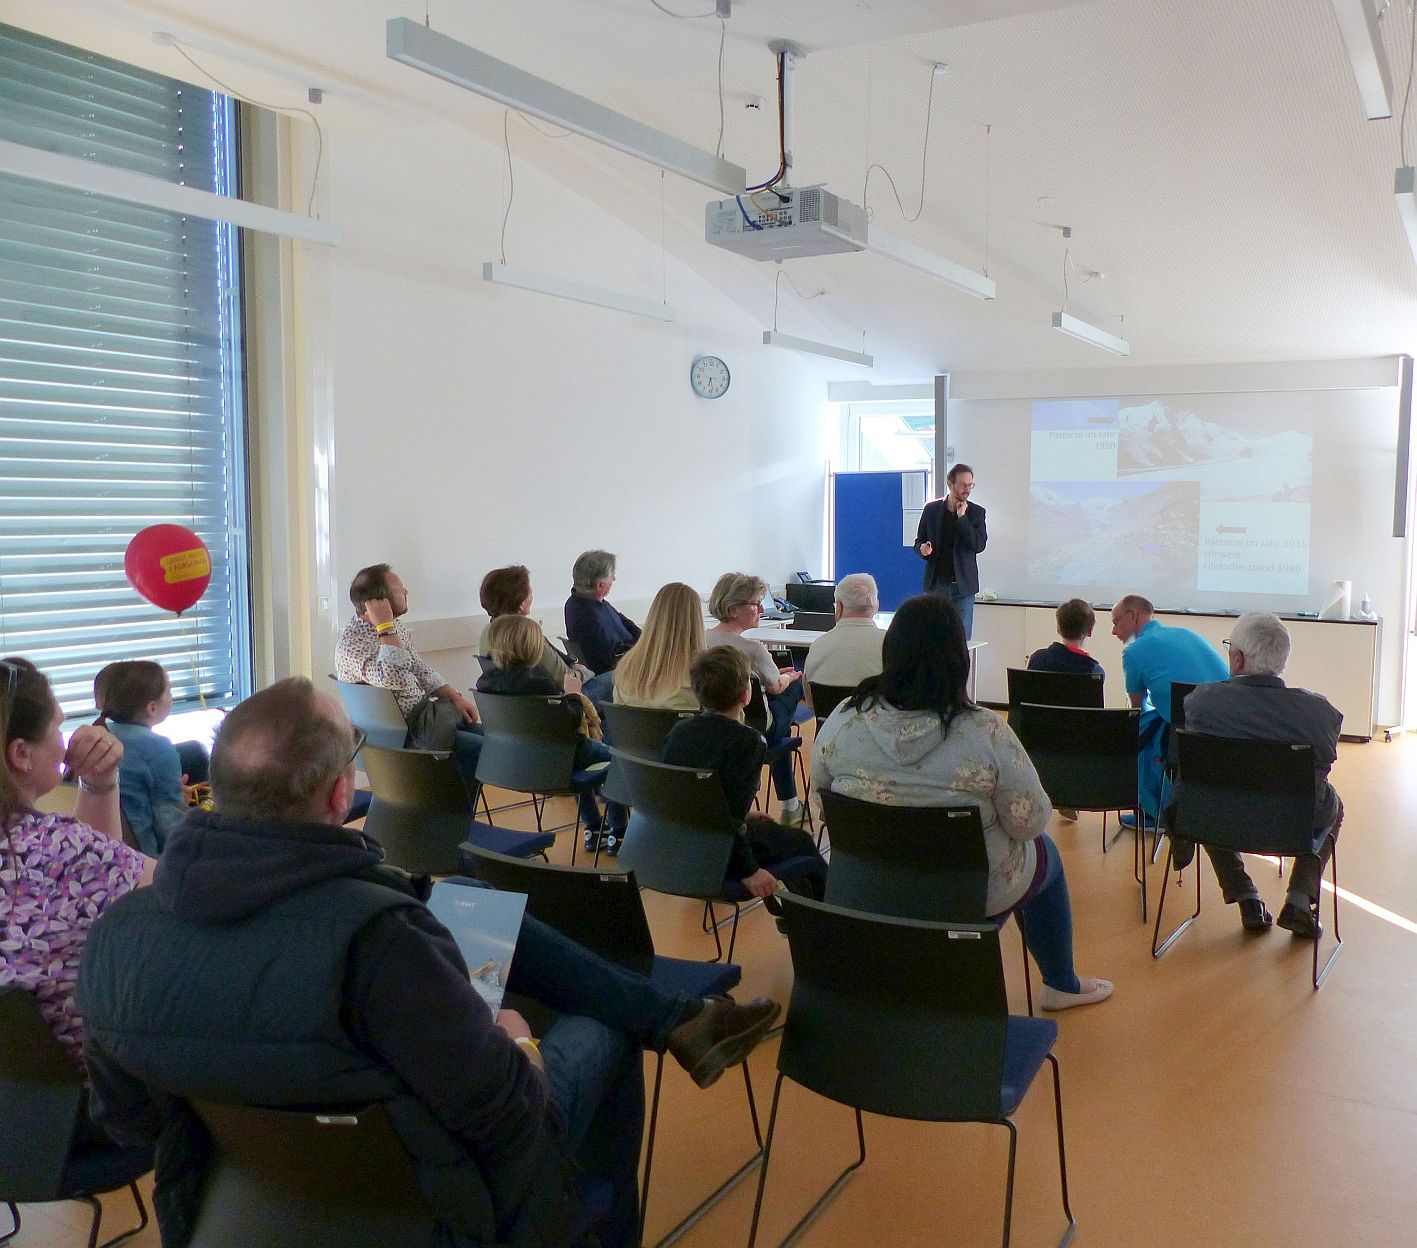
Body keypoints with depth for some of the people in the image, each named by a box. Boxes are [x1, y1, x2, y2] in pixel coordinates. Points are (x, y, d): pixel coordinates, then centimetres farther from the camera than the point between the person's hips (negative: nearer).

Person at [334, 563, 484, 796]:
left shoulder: (393, 626, 8)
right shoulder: (352, 644, -22)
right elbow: (395, 679, -37)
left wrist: (455, 697, 5)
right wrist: (385, 628, -29)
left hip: (423, 711, 9)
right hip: (401, 731, -9)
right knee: (479, 749, -18)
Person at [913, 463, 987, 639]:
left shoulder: (976, 512, 2)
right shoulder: (931, 509, 4)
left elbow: (979, 545, -8)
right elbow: (919, 541, 10)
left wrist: (962, 518, -12)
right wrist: (922, 549, -14)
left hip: (963, 585, -1)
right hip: (936, 583, 1)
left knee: (963, 637, 1)